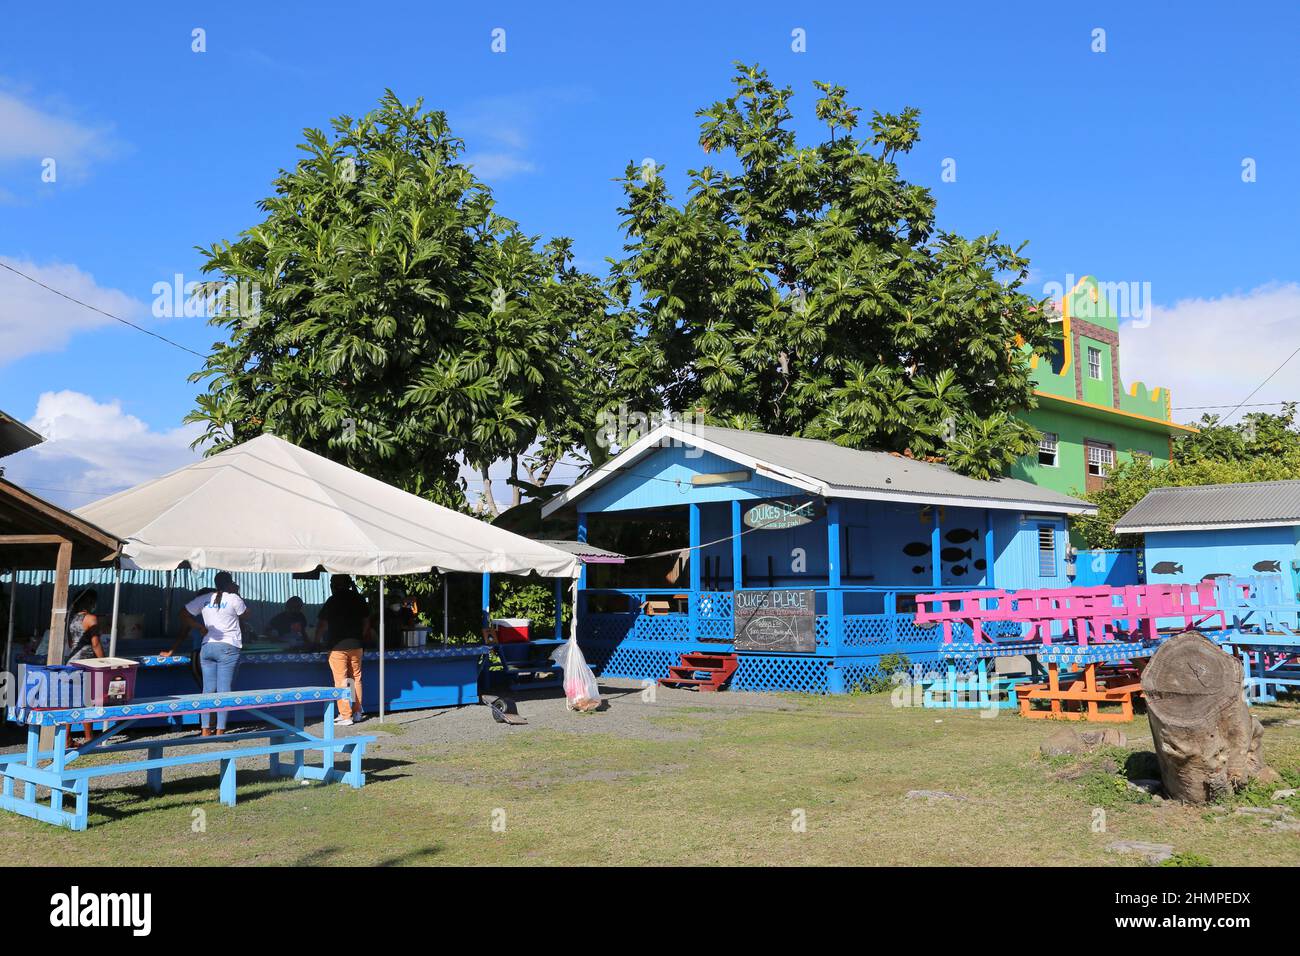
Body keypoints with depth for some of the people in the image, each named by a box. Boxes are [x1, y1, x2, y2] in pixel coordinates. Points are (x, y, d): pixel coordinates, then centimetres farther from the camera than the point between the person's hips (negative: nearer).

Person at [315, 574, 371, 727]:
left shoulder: (334, 600, -8)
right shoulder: (359, 599, 7)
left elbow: (322, 624, -5)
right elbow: (366, 621, 13)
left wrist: (316, 641, 7)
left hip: (337, 646, -5)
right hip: (355, 645, 5)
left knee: (341, 680, -3)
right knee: (356, 678, 13)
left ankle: (345, 716, -4)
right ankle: (357, 712, 18)